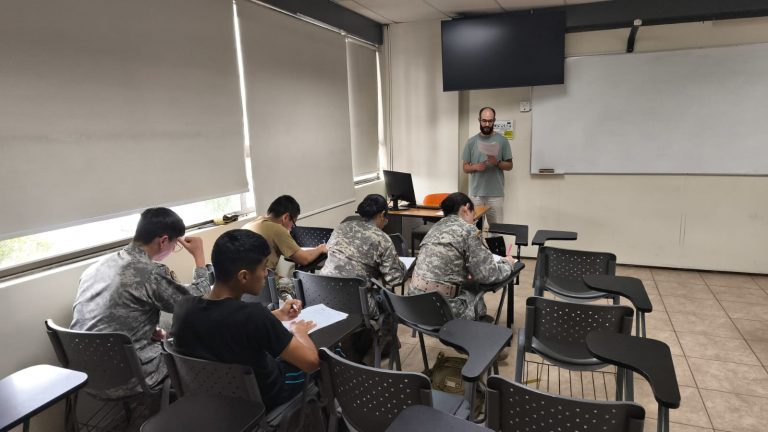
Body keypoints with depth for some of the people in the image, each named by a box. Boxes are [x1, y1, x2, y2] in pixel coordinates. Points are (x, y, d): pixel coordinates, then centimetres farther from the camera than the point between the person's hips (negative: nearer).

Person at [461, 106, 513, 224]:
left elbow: (509, 165, 3)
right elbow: (465, 168, 8)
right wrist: (475, 167, -13)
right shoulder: (471, 142, 6)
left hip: (496, 194, -1)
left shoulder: (502, 140, 1)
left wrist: (497, 162, -16)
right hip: (475, 194, 2)